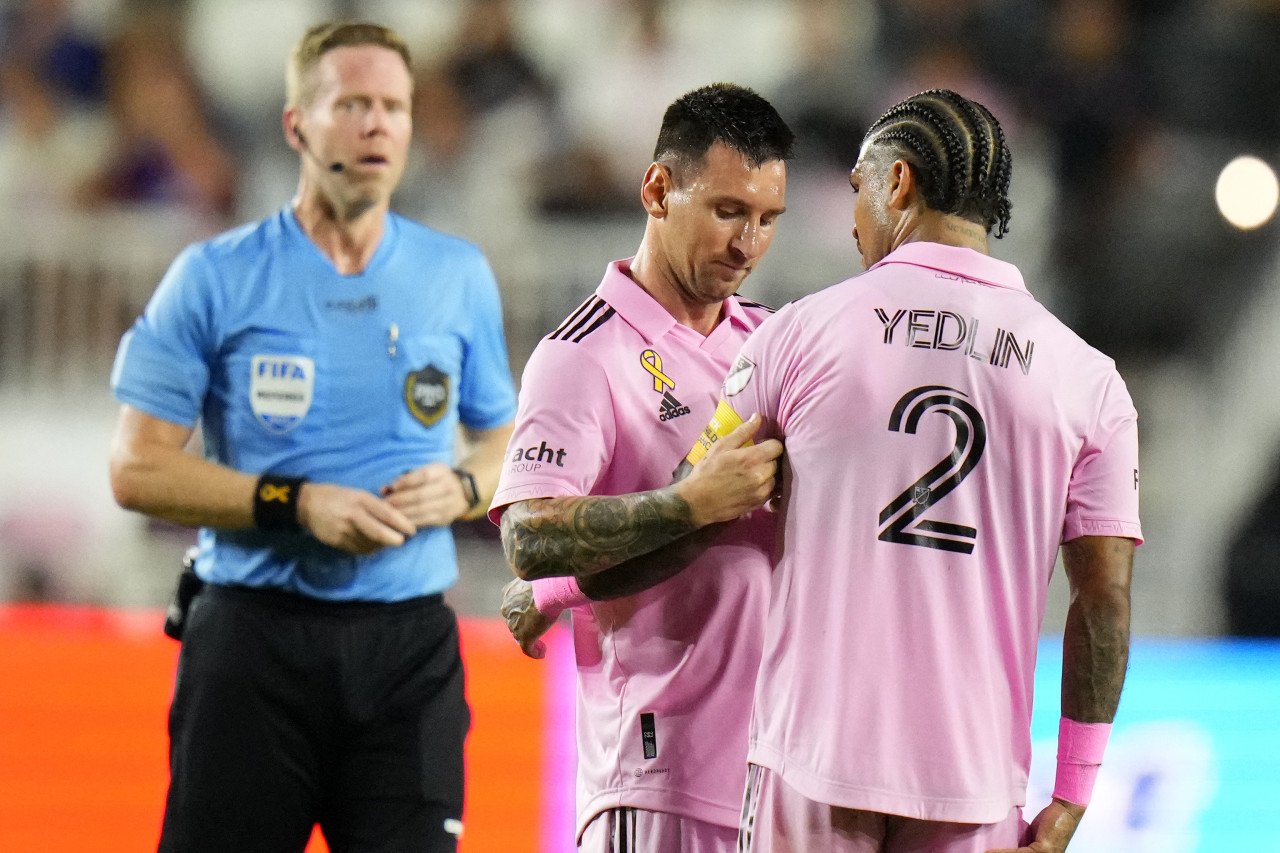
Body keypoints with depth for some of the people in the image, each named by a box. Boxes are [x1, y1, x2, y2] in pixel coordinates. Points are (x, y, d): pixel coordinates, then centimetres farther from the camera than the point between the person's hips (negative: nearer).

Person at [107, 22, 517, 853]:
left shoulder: (461, 276, 10)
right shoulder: (214, 278, 1)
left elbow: (504, 445, 20)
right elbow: (138, 469, -1)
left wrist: (460, 489, -4)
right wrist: (297, 505, -12)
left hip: (409, 641, 2)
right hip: (254, 636, -2)